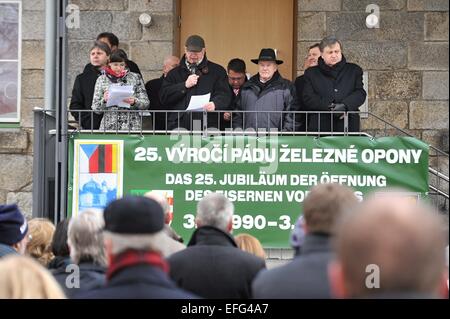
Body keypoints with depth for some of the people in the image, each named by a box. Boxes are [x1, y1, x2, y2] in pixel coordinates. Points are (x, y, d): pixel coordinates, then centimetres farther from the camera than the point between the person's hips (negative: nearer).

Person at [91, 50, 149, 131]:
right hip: (109, 127, 1)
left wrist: (134, 102, -14)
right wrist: (104, 100, -13)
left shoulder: (135, 78, 8)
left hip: (131, 127, 0)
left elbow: (146, 103, 5)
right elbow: (95, 108, 7)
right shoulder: (102, 80, 8)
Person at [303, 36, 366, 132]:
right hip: (320, 127, -1)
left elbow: (360, 93, 6)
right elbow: (308, 98, 3)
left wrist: (344, 105, -14)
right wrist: (330, 106, -12)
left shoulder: (354, 70, 18)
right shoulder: (311, 73, 15)